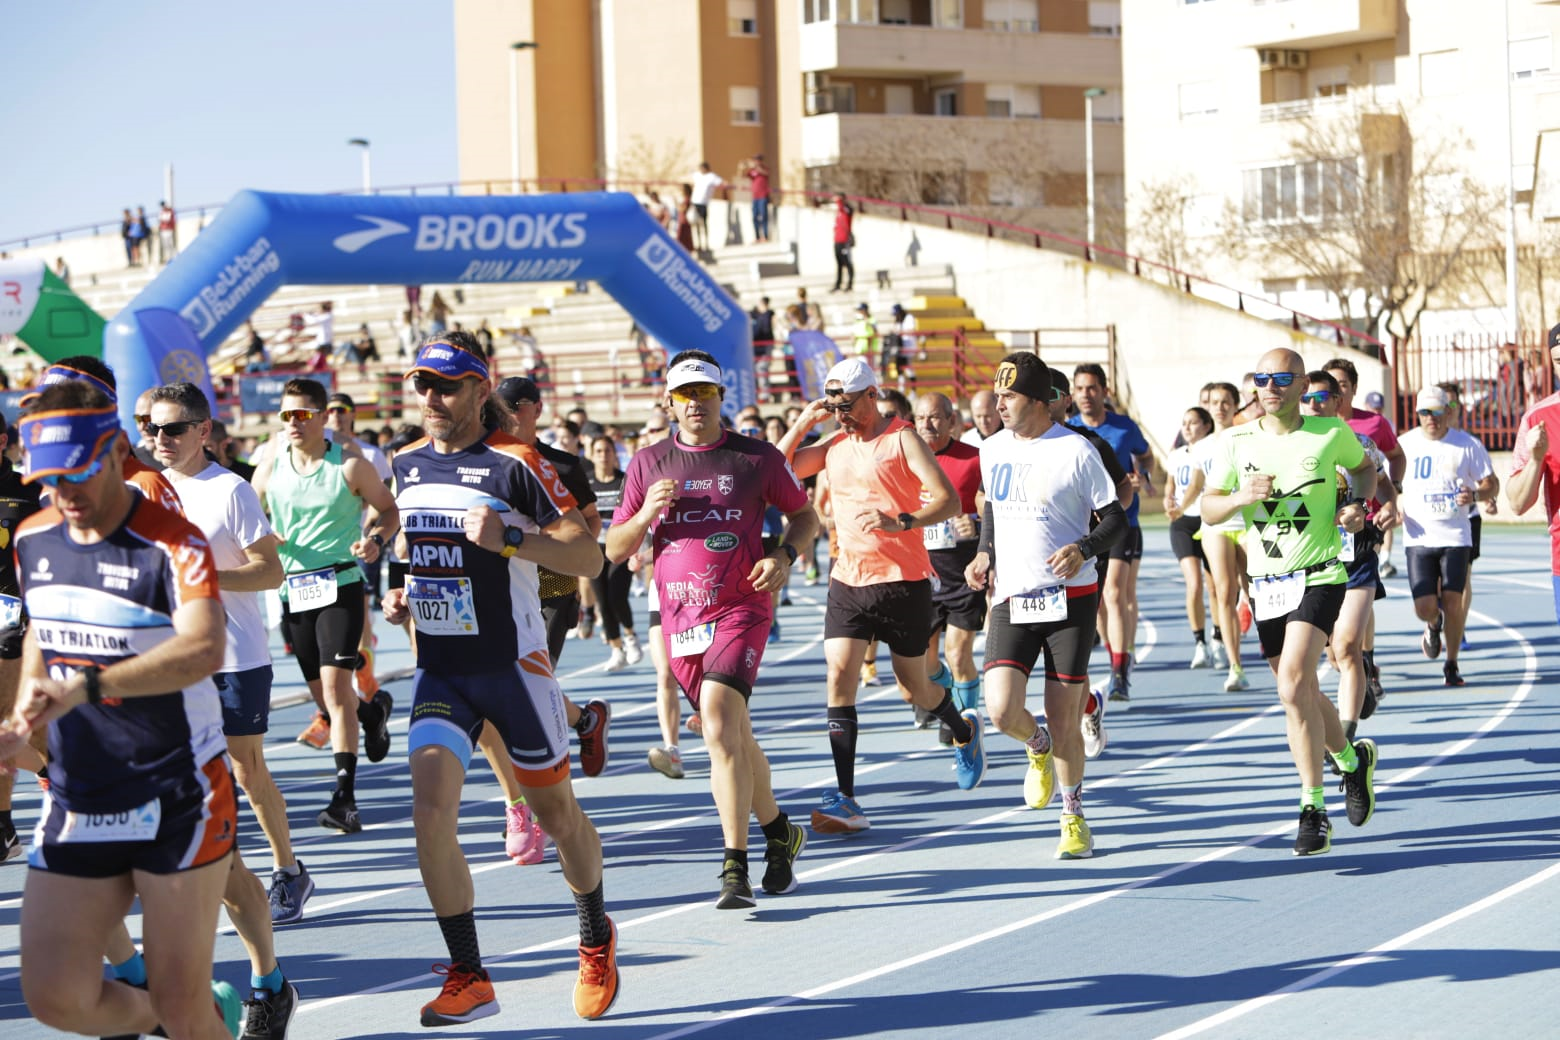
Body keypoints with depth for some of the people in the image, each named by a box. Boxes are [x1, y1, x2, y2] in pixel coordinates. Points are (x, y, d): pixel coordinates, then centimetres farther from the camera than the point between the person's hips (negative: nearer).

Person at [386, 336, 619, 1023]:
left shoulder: (516, 464, -11)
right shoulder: (406, 465, 7)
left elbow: (588, 557, -13)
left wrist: (510, 537, -27)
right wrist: (398, 595, 5)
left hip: (512, 664, -4)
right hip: (438, 669, 4)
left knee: (555, 810, 10)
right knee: (431, 812, -13)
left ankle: (597, 941, 36)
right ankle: (468, 979, -4)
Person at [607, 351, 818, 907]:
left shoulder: (757, 458, 2)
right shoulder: (648, 464, 7)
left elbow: (805, 515, 15)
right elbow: (615, 549, 9)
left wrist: (784, 556, -5)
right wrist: (646, 513, -11)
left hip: (741, 608, -4)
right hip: (679, 618, 4)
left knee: (719, 725, -22)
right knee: (732, 735, 12)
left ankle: (735, 869, -22)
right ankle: (779, 832, 35)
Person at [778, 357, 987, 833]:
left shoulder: (902, 439, -7)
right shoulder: (834, 444, 10)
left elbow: (948, 500, -16)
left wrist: (900, 522, -32)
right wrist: (801, 425, -1)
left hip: (902, 580, -4)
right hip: (847, 580, 4)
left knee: (915, 686, 8)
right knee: (839, 677, -12)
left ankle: (965, 731, 43)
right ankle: (845, 802, -15)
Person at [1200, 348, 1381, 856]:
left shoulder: (1331, 434, -4)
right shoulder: (1236, 441, 2)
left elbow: (1363, 466, 17)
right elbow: (1209, 510, 5)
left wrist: (1359, 504, -2)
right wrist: (1241, 497, -15)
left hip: (1318, 576, -5)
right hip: (1265, 582, 5)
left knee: (1293, 685, -20)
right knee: (1301, 693, 14)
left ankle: (1313, 809, -13)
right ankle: (1352, 759, 42)